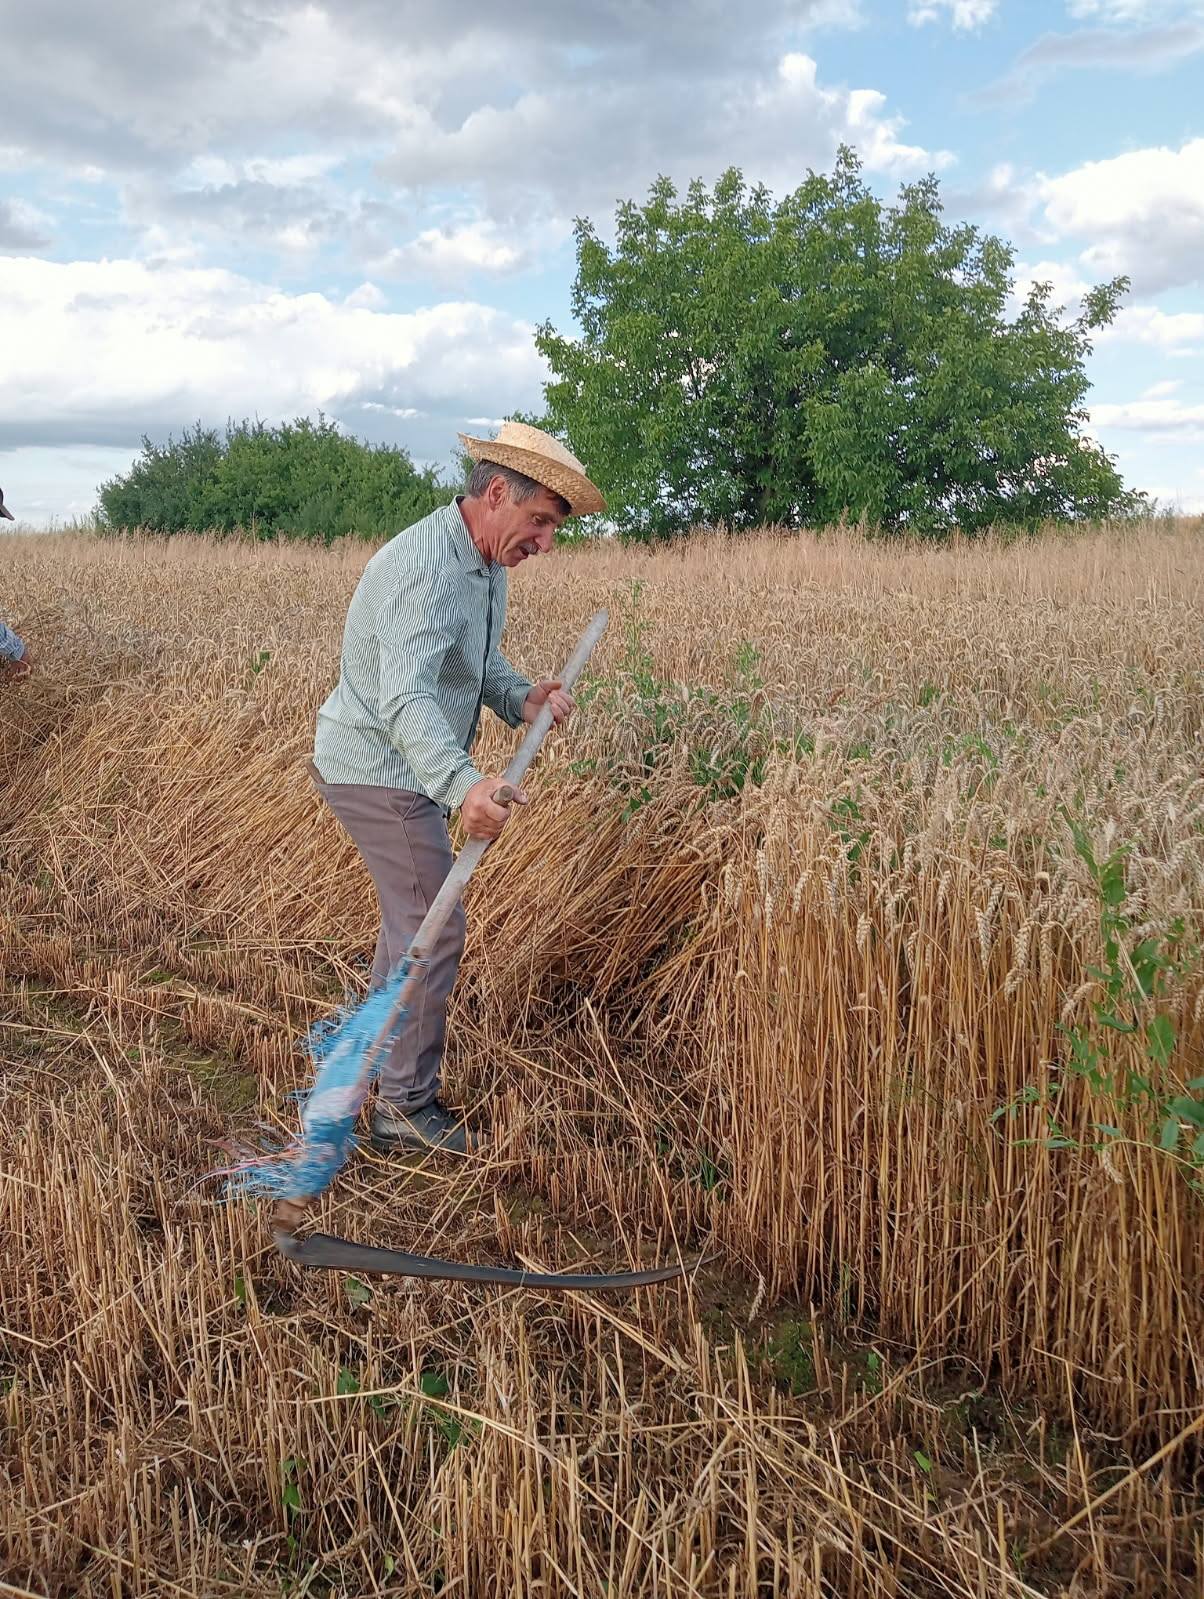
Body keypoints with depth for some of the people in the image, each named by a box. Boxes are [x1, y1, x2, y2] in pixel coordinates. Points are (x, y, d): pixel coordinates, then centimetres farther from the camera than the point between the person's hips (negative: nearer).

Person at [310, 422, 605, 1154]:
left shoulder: (486, 564, 4)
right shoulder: (426, 569, -28)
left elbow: (481, 662, 11)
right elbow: (406, 699, -40)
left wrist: (522, 699, -10)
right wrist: (462, 784, -55)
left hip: (404, 768, 10)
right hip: (378, 769, -10)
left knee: (414, 914, 23)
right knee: (435, 929, -5)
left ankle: (380, 1053, 42)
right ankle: (406, 1108, 8)